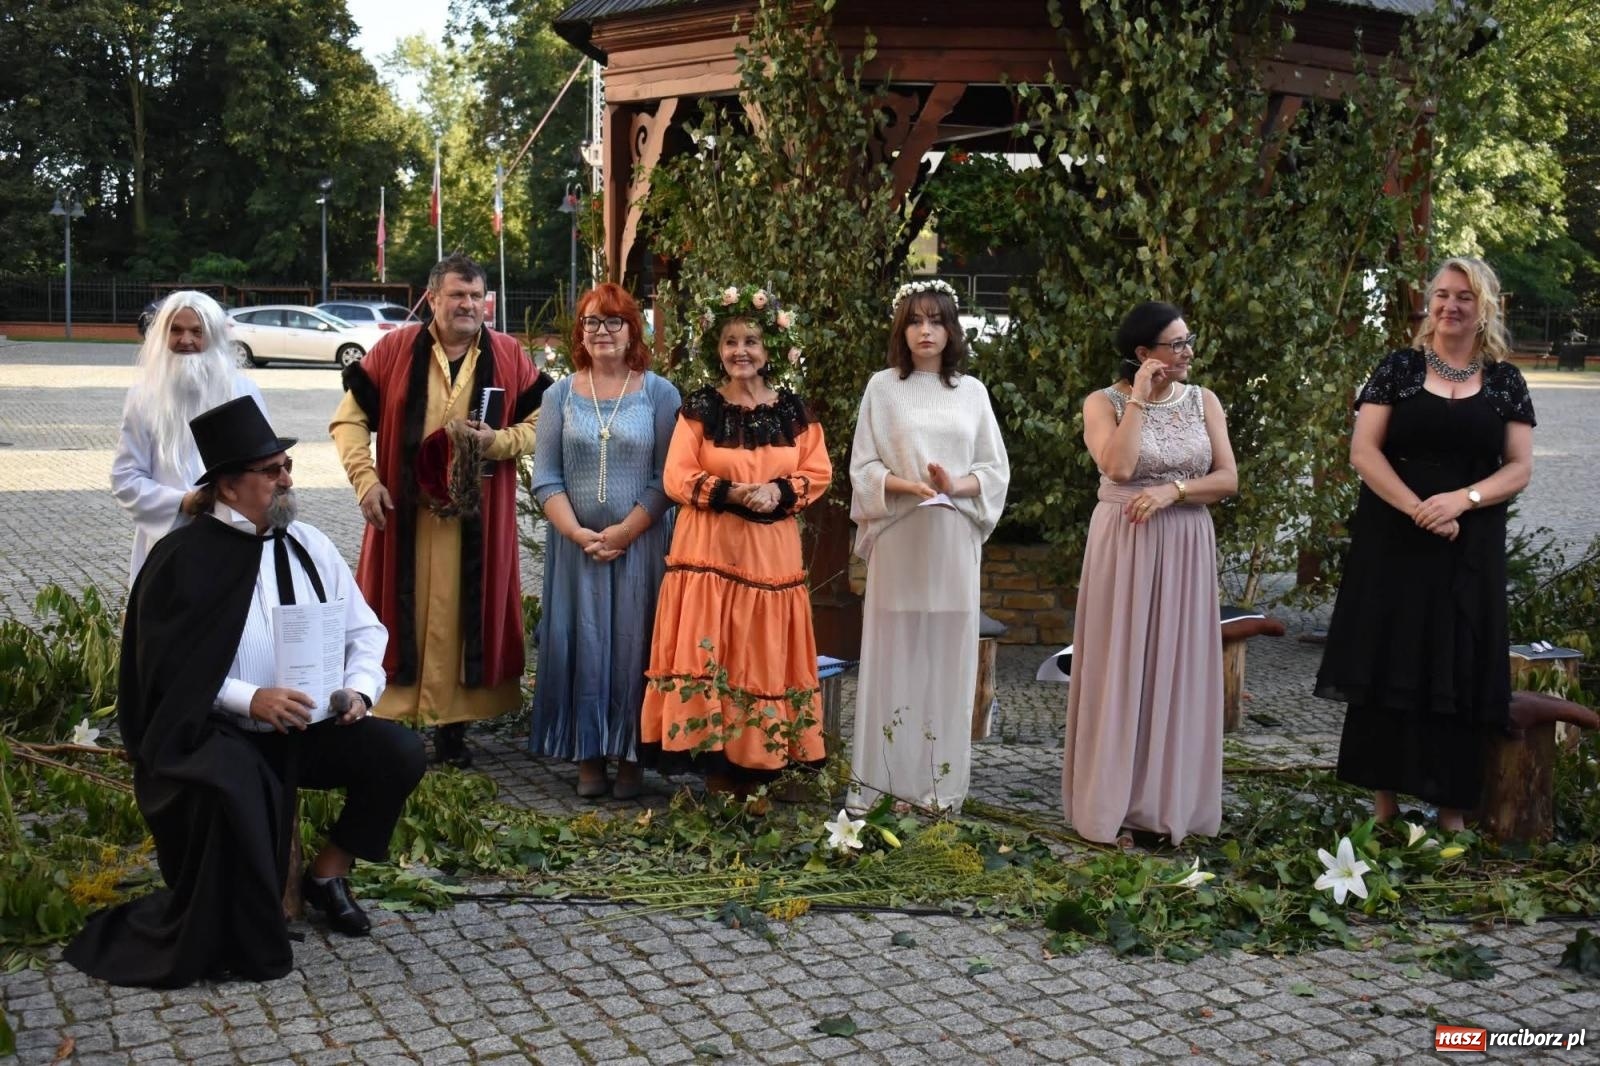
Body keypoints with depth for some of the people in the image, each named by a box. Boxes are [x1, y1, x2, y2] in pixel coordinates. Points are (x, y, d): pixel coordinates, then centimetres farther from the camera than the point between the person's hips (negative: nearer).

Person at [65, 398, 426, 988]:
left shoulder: (309, 546, 6)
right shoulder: (183, 559, -8)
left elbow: (365, 632, 10)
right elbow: (167, 668, -12)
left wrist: (358, 689, -11)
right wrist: (250, 699, -24)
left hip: (312, 725, 5)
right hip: (215, 731, -5)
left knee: (399, 753, -14)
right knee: (230, 785, -37)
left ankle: (327, 874, 11)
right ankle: (237, 940, -12)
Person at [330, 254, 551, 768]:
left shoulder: (509, 356, 3)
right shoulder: (394, 349, 1)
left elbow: (540, 425, 6)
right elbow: (348, 419, 4)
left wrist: (497, 441, -12)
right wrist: (365, 478, -9)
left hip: (477, 518, 1)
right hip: (403, 512, -1)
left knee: (465, 617, 5)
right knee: (399, 611, 3)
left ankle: (453, 725, 14)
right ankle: (384, 717, 11)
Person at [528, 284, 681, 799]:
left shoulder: (660, 393, 1)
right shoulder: (560, 395, 7)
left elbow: (668, 477, -5)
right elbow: (545, 478, 2)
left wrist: (625, 532, -14)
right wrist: (578, 533, -11)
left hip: (641, 542, -2)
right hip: (575, 542, 2)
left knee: (633, 643, 1)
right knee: (581, 644, 3)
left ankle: (630, 759, 11)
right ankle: (588, 757, 13)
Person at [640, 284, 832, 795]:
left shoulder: (793, 410, 7)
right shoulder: (699, 408, 1)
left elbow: (818, 473, 5)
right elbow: (677, 478, -5)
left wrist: (779, 492, -14)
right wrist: (731, 493, -18)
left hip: (772, 551, 2)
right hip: (710, 548, -2)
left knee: (765, 653, 4)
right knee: (708, 650, -6)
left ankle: (762, 764, 11)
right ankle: (717, 768, 1)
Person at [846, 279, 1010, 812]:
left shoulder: (972, 391, 9)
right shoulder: (883, 387, 4)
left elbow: (996, 469, 8)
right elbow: (862, 466, 2)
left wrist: (957, 485, -12)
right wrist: (907, 485, -15)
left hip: (954, 538, 2)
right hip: (897, 536, -2)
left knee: (947, 652, 2)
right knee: (892, 651, -1)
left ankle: (940, 779, 8)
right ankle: (878, 775, 4)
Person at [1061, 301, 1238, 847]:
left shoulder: (1203, 401, 7)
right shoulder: (1105, 403, -3)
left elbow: (1228, 479, 2)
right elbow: (1118, 467, -20)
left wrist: (1173, 489, -14)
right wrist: (1139, 399, -14)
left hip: (1186, 549, 3)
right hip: (1124, 547, -3)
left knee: (1178, 668, 5)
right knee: (1121, 668, 0)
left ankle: (1170, 803, 14)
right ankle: (1114, 806, 8)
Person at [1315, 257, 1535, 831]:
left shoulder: (1505, 381, 7)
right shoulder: (1398, 368, 3)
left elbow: (1519, 468, 2)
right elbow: (1363, 450, -4)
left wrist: (1460, 500, -16)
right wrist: (1418, 509, -16)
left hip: (1470, 551, 1)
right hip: (1393, 541, -1)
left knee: (1459, 673, 2)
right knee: (1390, 665, 1)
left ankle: (1452, 812, 10)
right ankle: (1384, 804, 9)